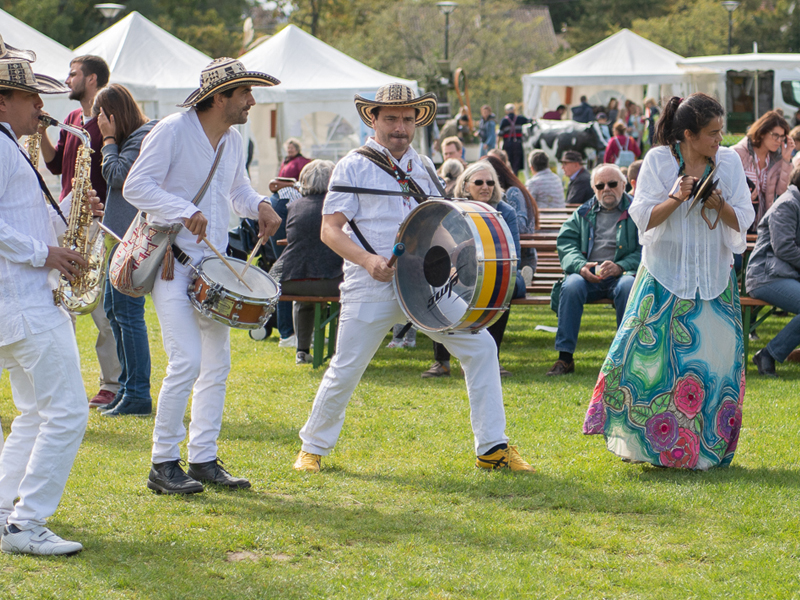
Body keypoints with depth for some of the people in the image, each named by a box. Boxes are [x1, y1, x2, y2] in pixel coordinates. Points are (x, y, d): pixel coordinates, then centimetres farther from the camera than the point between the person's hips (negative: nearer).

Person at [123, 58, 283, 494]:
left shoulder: (233, 141, 11)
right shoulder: (172, 131, -12)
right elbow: (135, 186, -17)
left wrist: (258, 206, 4)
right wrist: (185, 212, -27)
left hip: (213, 263, 8)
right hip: (172, 260, -8)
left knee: (217, 363, 7)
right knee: (187, 361, -15)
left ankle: (204, 459, 16)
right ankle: (163, 465, -6)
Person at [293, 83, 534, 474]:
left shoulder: (421, 167, 14)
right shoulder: (354, 167, -2)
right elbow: (330, 229, -7)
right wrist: (367, 259, -23)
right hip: (372, 287, -4)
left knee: (480, 348, -5)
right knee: (345, 371, -2)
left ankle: (492, 448, 1)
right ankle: (313, 448, 20)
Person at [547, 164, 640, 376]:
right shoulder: (583, 214, 21)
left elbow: (645, 251, -1)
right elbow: (565, 242, 8)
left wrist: (620, 267, -18)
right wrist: (580, 266, -13)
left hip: (622, 273, -2)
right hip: (588, 276, 2)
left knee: (628, 286, -36)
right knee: (571, 286, -31)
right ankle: (565, 357, -28)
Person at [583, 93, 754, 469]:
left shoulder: (728, 162, 1)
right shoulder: (659, 161, -5)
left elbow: (742, 220, 1)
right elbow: (643, 218, -6)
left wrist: (719, 204, -18)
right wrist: (675, 198, -21)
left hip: (714, 277, 2)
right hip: (665, 274, -2)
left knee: (714, 360, -3)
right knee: (652, 355, -7)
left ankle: (706, 449, 8)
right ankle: (647, 443, 7)